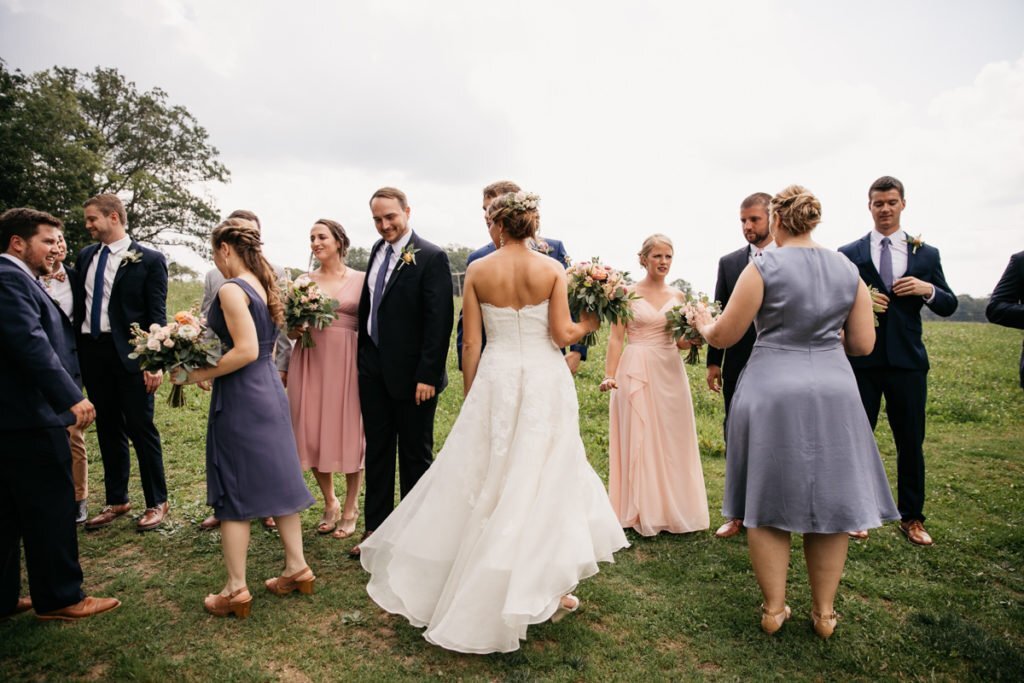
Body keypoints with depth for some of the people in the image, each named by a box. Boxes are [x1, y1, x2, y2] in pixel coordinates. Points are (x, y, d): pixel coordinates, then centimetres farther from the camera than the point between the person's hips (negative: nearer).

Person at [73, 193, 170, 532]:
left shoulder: (149, 259, -5)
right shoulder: (85, 256, 12)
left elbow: (157, 314, -9)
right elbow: (78, 305, 13)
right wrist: (74, 353, 6)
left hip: (129, 353, -6)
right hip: (91, 352, 6)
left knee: (141, 428, 1)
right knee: (107, 429, 14)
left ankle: (157, 502, 15)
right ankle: (116, 501, 27)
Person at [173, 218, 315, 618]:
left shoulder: (232, 289, -15)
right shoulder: (264, 286, 11)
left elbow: (246, 350, -23)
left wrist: (201, 375, -12)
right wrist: (213, 369, 20)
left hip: (241, 397, -8)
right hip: (270, 390, 8)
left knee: (234, 492, 3)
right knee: (275, 479, 15)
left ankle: (236, 589, 14)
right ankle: (296, 567, 23)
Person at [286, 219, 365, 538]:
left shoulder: (361, 279, 0)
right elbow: (291, 328, 14)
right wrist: (296, 329, -8)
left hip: (347, 361, -3)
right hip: (310, 361, 3)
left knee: (349, 433, 4)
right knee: (313, 433, 8)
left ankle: (350, 510, 22)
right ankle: (330, 503, 30)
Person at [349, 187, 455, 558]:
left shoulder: (431, 258, -12)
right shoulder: (377, 251, 11)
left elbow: (440, 321, -16)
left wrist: (428, 375, -19)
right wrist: (362, 354, 12)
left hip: (411, 374, -6)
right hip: (373, 370, 7)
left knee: (415, 456, 9)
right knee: (377, 451, 15)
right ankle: (375, 528, 29)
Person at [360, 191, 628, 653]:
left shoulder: (477, 271, -2)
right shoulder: (552, 269, -3)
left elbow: (470, 343, -1)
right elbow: (562, 334, -7)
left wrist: (470, 396, 9)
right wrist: (589, 325, 14)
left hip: (495, 381, 1)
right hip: (545, 381, 0)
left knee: (486, 480, 14)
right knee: (544, 479, 11)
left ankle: (481, 586, 29)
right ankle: (545, 587, 24)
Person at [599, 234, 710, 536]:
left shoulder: (678, 295, 11)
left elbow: (682, 341, 15)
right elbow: (616, 338, -5)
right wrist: (609, 375, -16)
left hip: (670, 371, 5)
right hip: (637, 371, -4)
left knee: (673, 439, 9)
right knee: (639, 438, 1)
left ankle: (674, 509, 24)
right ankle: (644, 513, 14)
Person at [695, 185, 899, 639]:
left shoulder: (764, 267, -8)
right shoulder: (848, 270, 5)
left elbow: (723, 336, -7)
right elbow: (863, 344, 7)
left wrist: (703, 324, 15)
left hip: (771, 393, -3)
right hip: (834, 393, 4)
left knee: (768, 499, 9)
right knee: (829, 499, 14)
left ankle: (773, 609, 20)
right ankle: (824, 613, 26)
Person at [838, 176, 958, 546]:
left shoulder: (926, 254, 8)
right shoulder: (849, 254, 3)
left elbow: (949, 306, 8)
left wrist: (928, 289, -11)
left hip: (907, 360, 2)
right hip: (861, 360, -1)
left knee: (911, 441, 8)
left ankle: (911, 518, 23)